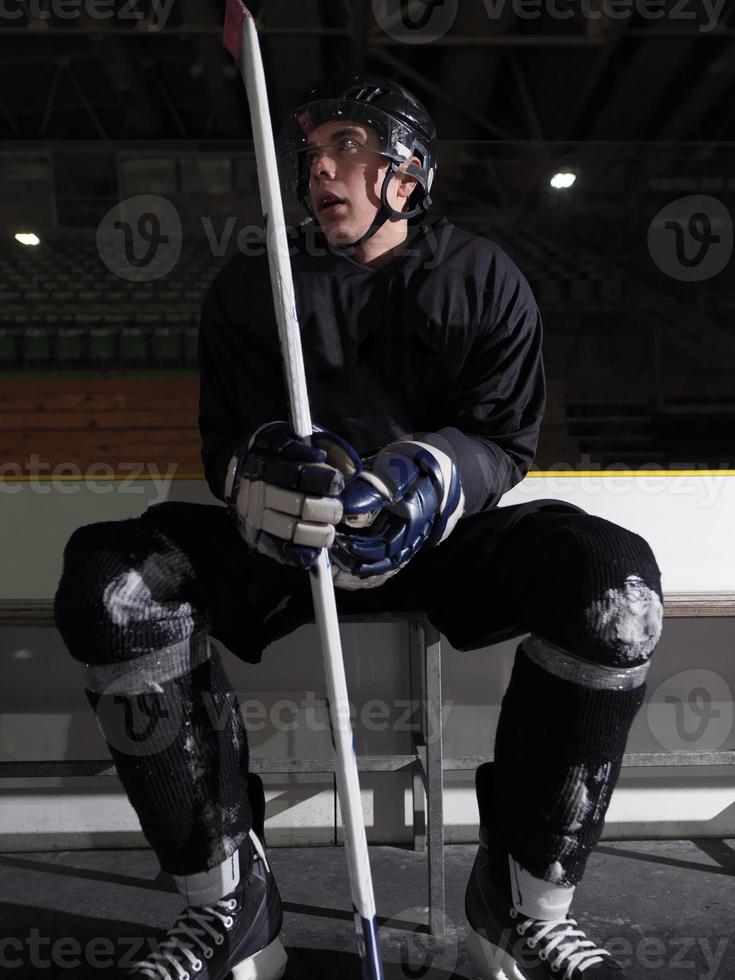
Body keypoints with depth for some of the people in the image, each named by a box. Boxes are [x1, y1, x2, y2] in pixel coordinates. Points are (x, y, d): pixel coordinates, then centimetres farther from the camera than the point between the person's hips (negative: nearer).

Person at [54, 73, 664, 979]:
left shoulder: (482, 279, 5)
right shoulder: (248, 288, 7)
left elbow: (503, 441, 0)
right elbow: (225, 442, 2)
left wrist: (425, 480, -23)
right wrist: (264, 472, -24)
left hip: (439, 539, 0)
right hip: (285, 543, 1)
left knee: (612, 582, -30)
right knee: (110, 583, -26)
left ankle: (524, 904, -11)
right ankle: (228, 905, -11)